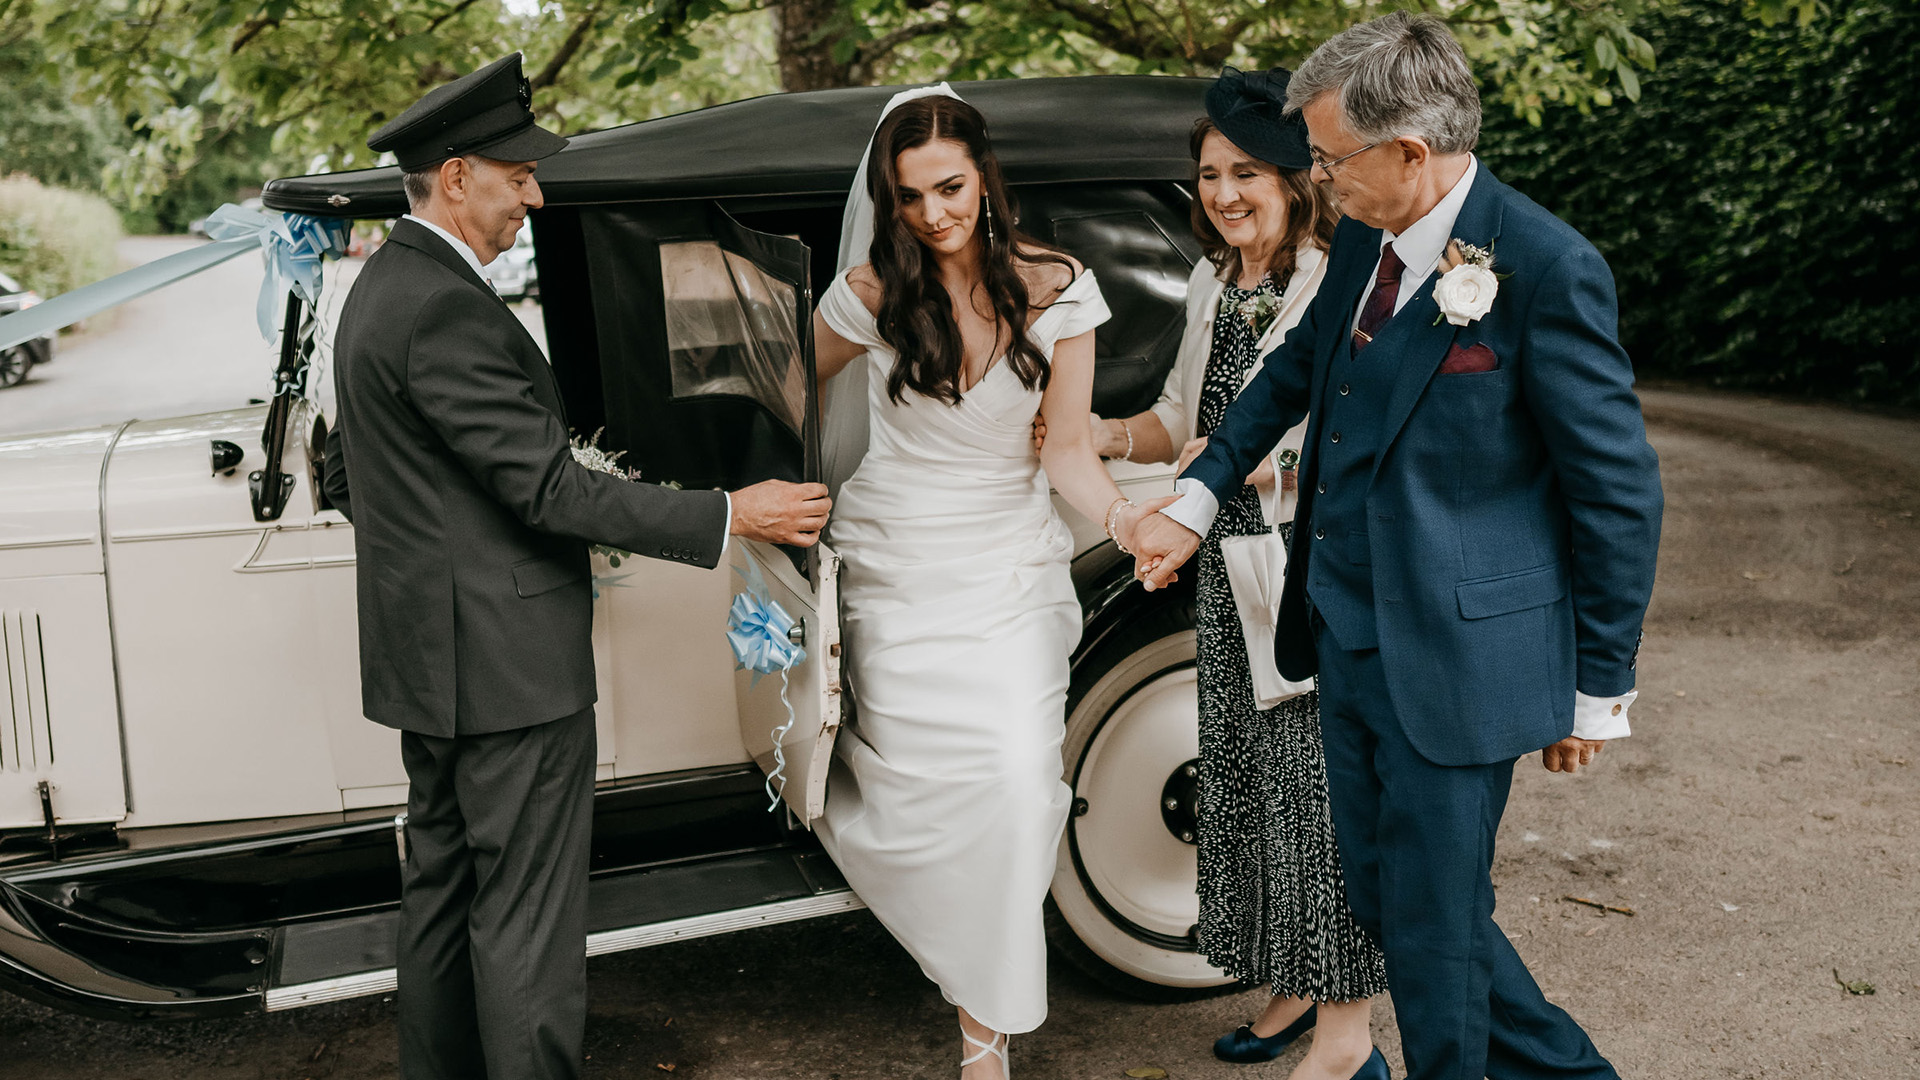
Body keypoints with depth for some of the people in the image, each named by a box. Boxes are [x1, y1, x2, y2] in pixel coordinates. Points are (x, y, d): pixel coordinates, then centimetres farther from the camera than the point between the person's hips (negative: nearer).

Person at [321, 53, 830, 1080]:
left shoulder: (379, 289, 12)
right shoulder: (446, 309, -21)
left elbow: (344, 474, 20)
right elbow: (549, 486, -24)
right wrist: (732, 514, -21)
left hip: (427, 652, 11)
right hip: (507, 659, -11)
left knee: (443, 883, 20)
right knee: (525, 917, -1)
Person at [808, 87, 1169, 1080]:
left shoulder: (1057, 291, -6)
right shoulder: (872, 291, -6)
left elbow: (1066, 447, -5)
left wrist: (1123, 515, -23)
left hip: (1010, 564, 0)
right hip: (897, 566, 0)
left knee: (1018, 781, -12)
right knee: (915, 780, -4)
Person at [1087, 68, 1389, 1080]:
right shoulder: (1211, 284, 11)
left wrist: (1269, 462, -26)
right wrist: (1108, 438, 1)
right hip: (1232, 568, 8)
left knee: (1323, 781, -1)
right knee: (1243, 771, 15)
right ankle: (1297, 985, 34)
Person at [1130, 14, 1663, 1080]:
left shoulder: (1548, 270, -18)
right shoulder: (1363, 239, 4)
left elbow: (1619, 493, -12)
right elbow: (1296, 367, 23)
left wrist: (1598, 689, -7)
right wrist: (1194, 499, 20)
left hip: (1456, 660, -8)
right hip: (1345, 639, 8)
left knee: (1433, 923, 4)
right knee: (1383, 900, 18)